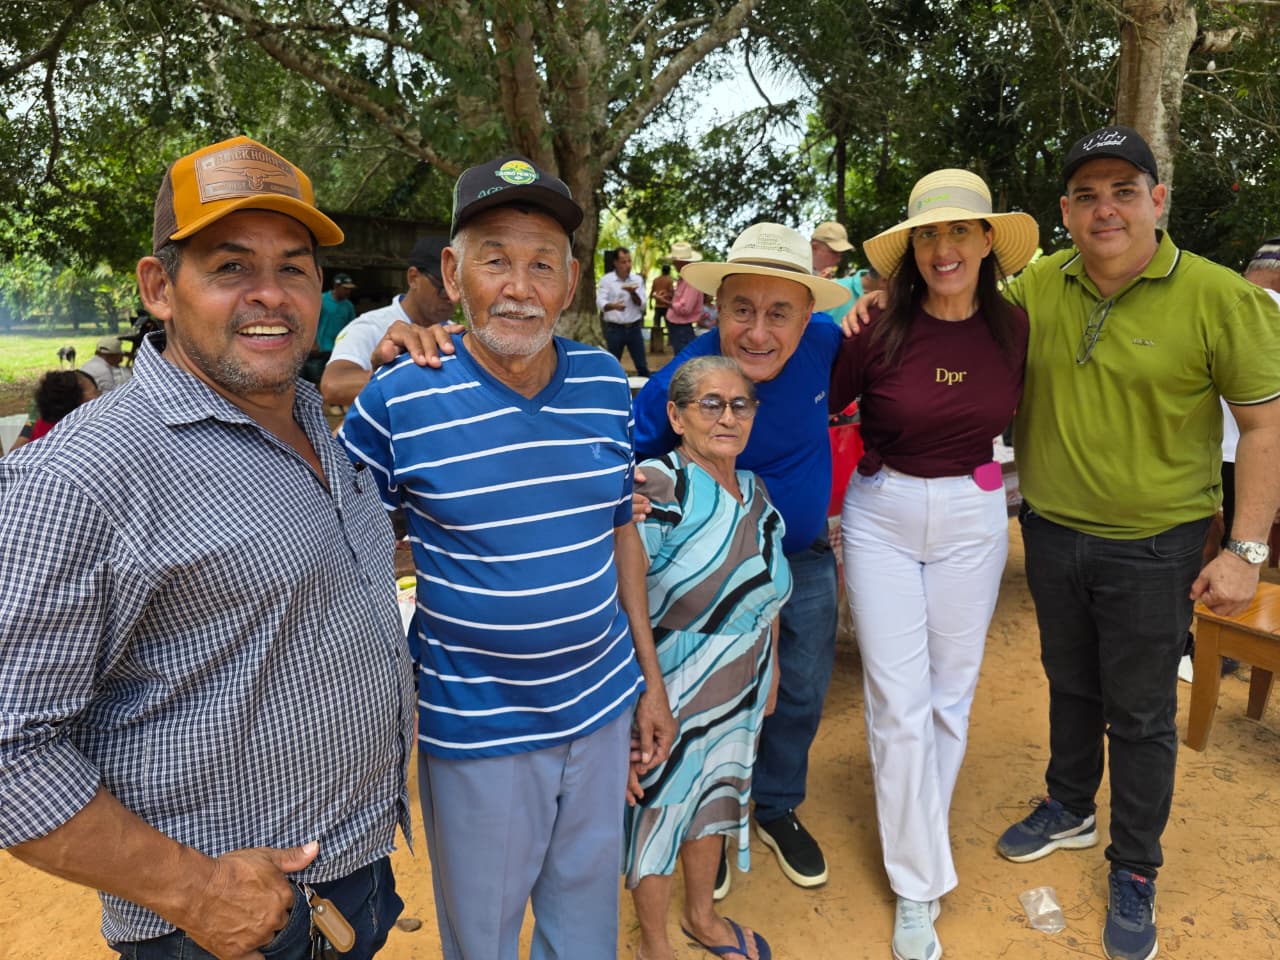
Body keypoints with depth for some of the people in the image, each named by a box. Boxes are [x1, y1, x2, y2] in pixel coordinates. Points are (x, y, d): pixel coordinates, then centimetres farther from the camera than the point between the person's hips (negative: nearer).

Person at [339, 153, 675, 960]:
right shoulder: (399, 402, -15)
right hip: (476, 732, -3)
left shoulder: (607, 383, -3)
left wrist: (651, 678, 9)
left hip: (602, 708, 4)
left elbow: (621, 531, 6)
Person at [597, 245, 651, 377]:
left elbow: (642, 305, 0)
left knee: (642, 365, 8)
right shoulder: (606, 280, -3)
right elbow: (600, 302, -15)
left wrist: (633, 292, -19)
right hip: (614, 329, -2)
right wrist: (613, 305, -36)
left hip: (634, 328, 3)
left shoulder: (637, 279, 6)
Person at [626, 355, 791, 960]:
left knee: (713, 799, 26)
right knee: (656, 812, 14)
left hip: (739, 699, 7)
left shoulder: (757, 497, 0)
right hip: (666, 705, -6)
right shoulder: (656, 490, -24)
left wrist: (769, 673, 19)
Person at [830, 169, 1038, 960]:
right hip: (882, 515, -2)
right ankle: (919, 885, 16)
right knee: (899, 701, 0)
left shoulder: (1014, 326, -4)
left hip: (973, 516, 3)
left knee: (952, 692, 13)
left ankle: (919, 836, 37)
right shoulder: (880, 331, -13)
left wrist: (1001, 472, 11)